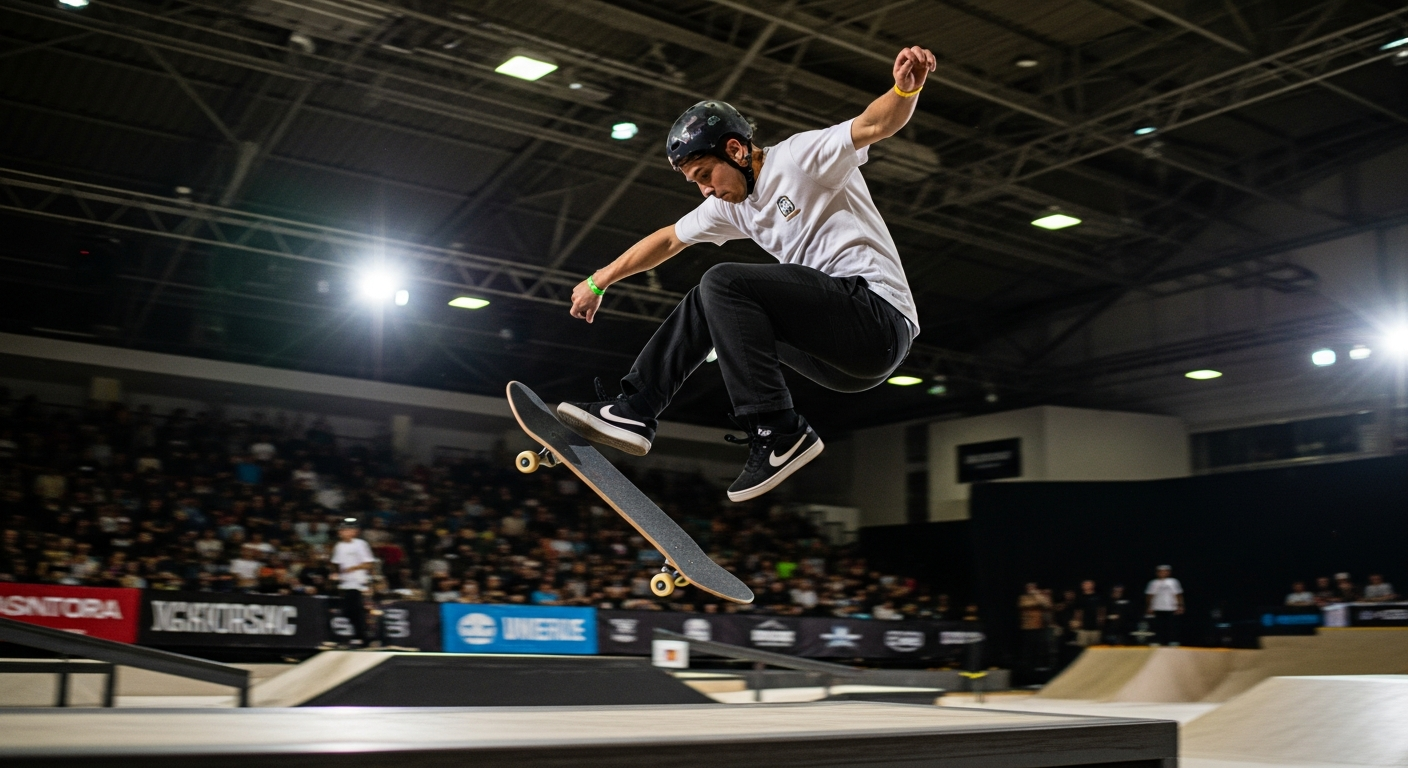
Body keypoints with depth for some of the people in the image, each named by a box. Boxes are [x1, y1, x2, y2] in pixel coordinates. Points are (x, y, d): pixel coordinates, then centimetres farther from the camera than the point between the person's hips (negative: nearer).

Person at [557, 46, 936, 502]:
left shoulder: (801, 156, -6)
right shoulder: (734, 204, 17)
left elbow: (877, 125, -20)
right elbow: (669, 240, 29)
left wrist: (906, 88, -42)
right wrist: (597, 282, 34)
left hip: (879, 315, -9)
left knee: (724, 284, -20)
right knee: (704, 303, 12)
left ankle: (778, 433, -22)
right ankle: (634, 410, 6)